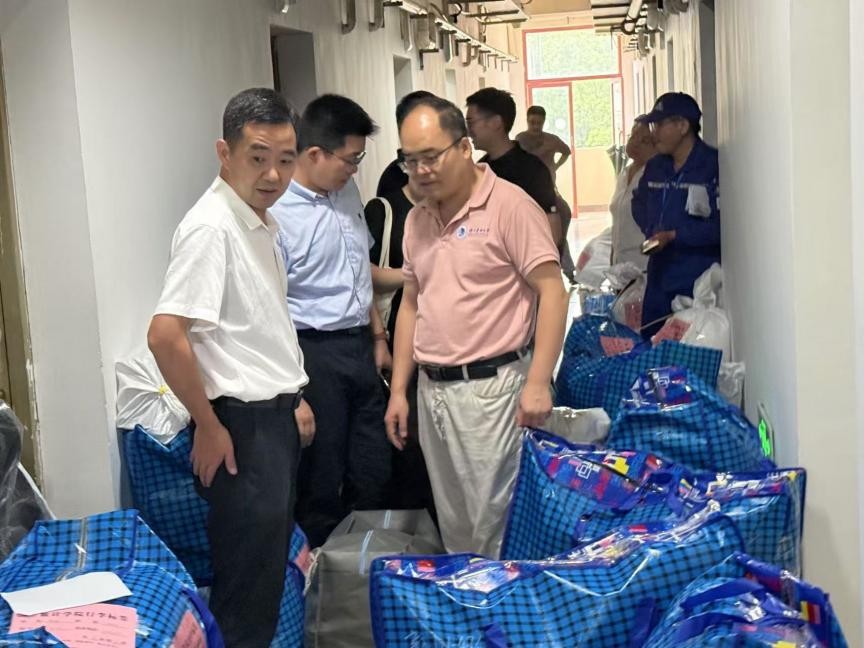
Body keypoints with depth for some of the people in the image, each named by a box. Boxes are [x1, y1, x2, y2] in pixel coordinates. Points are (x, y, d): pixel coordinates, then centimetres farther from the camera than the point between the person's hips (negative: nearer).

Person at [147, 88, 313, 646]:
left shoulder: (264, 223, 9)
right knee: (248, 577, 1)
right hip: (242, 423, -9)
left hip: (277, 415, 9)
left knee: (273, 562, 19)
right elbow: (165, 335, -25)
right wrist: (209, 426, -18)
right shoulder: (211, 227, -19)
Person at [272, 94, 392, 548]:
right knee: (322, 481, 6)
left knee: (373, 474, 16)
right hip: (314, 353, -8)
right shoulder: (277, 214, -19)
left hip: (358, 346, 8)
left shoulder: (347, 192, 6)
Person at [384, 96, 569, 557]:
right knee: (453, 523, 16)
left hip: (490, 385, -7)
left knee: (494, 518, -2)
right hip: (431, 389, 7)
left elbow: (552, 292, -13)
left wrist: (537, 382, -19)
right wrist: (398, 391, 14)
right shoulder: (417, 220, 12)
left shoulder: (509, 205, -10)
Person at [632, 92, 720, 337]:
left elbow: (722, 224, -19)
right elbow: (640, 202, 30)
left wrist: (674, 236, -18)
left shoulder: (713, 165, -12)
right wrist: (651, 231, 11)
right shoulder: (655, 166, 12)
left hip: (699, 281, -7)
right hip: (659, 277, 8)